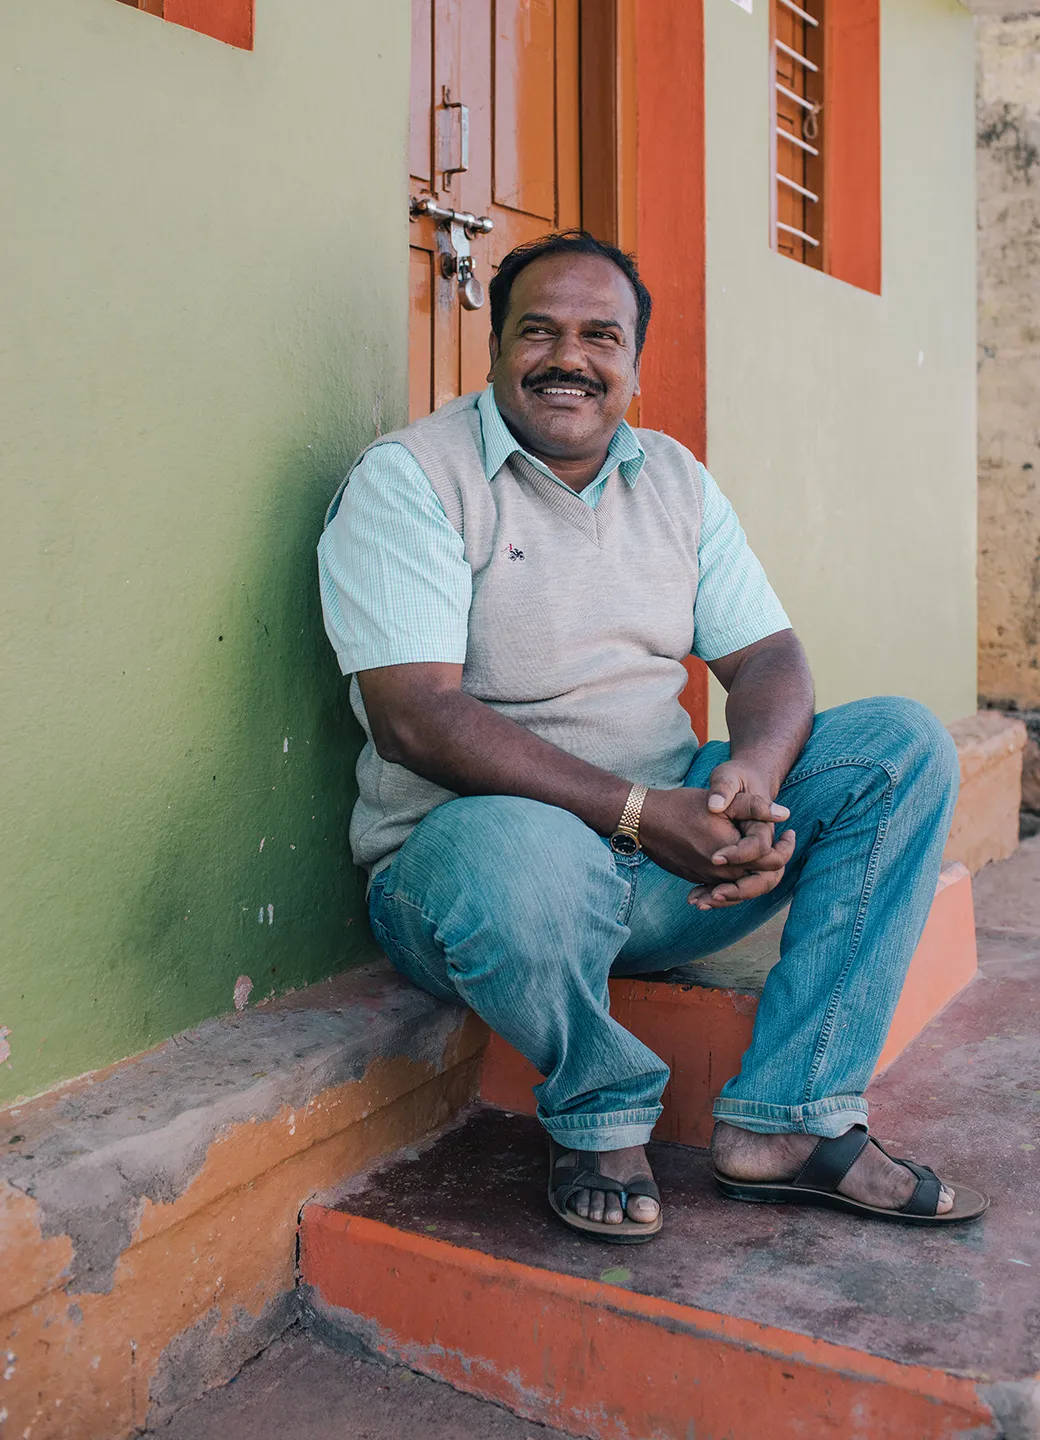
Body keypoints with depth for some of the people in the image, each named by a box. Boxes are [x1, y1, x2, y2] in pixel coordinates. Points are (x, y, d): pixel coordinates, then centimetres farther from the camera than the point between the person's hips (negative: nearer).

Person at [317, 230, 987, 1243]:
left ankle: (789, 1120, -11)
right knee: (518, 854, -41)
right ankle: (601, 1114, -7)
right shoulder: (409, 477, -7)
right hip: (481, 850, -5)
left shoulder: (676, 480, 12)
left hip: (673, 847, 6)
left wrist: (751, 774, -19)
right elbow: (413, 718, -19)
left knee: (904, 745, -8)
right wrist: (638, 812, -27)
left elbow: (766, 659, 6)